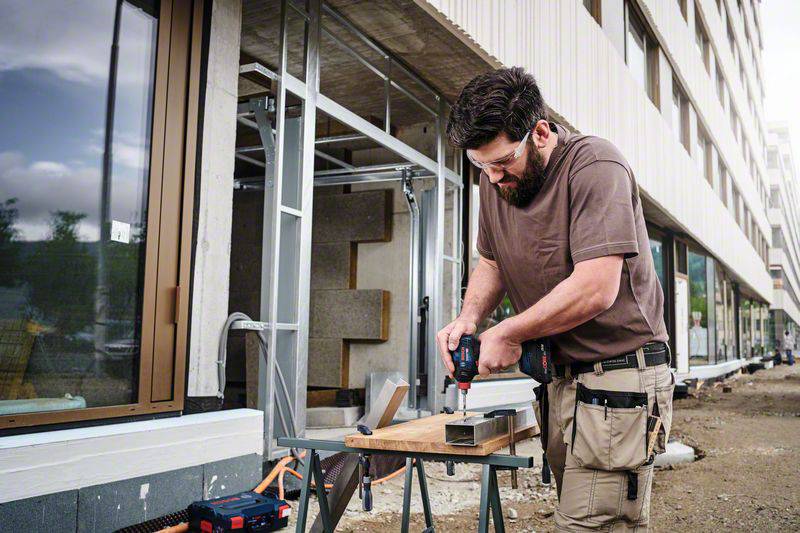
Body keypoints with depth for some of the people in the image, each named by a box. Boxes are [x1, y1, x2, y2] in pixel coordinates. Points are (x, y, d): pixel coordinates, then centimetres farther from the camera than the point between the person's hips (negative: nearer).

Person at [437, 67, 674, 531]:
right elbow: (492, 265, 19)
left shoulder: (594, 165, -16)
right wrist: (469, 318, -1)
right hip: (558, 379, 7)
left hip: (617, 375, -7)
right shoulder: (496, 179, 8)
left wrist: (509, 334, -14)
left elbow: (595, 289, -24)